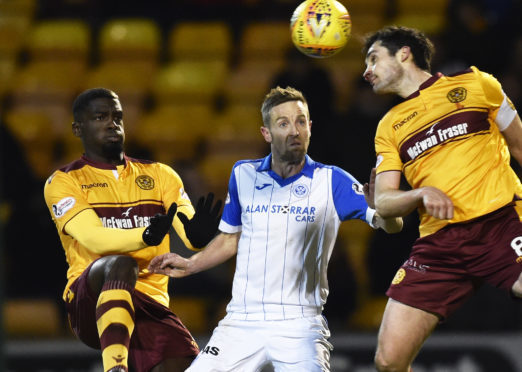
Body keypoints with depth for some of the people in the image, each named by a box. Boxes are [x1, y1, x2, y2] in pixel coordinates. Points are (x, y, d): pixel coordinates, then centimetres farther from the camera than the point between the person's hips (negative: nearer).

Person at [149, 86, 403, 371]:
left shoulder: (332, 181, -3)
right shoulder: (243, 175, 7)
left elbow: (392, 226, -11)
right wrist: (190, 265, 13)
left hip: (299, 324, -3)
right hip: (240, 323, 3)